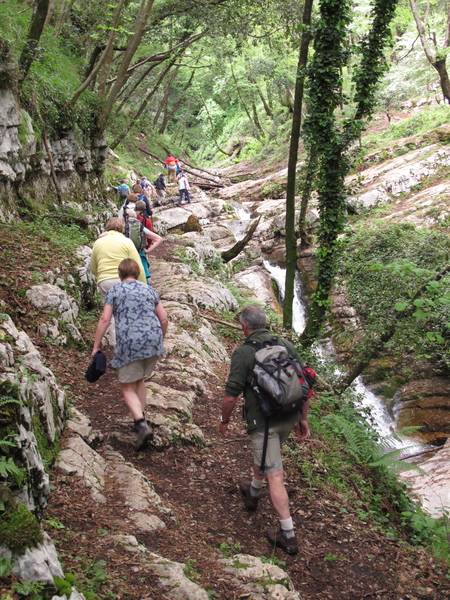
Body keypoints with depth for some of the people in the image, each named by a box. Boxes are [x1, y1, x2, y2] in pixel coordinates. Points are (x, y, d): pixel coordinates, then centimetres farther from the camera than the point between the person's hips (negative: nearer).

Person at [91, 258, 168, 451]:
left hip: (129, 343, -4)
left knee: (127, 387, 4)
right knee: (139, 380, 24)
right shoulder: (149, 290, 18)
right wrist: (160, 340, 27)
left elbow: (105, 319, -2)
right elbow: (163, 319, 13)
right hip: (153, 340, 5)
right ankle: (140, 420, 25)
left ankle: (142, 424, -16)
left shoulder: (114, 291, 7)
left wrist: (96, 346, 2)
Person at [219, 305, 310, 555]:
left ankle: (289, 536, 2)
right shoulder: (287, 345, 3)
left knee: (275, 475, -1)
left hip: (264, 420, -6)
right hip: (289, 418, 7)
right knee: (266, 455, 31)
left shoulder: (243, 353, -12)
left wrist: (224, 421, 5)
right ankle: (253, 493, 55)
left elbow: (231, 396, -12)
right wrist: (303, 419, 15)